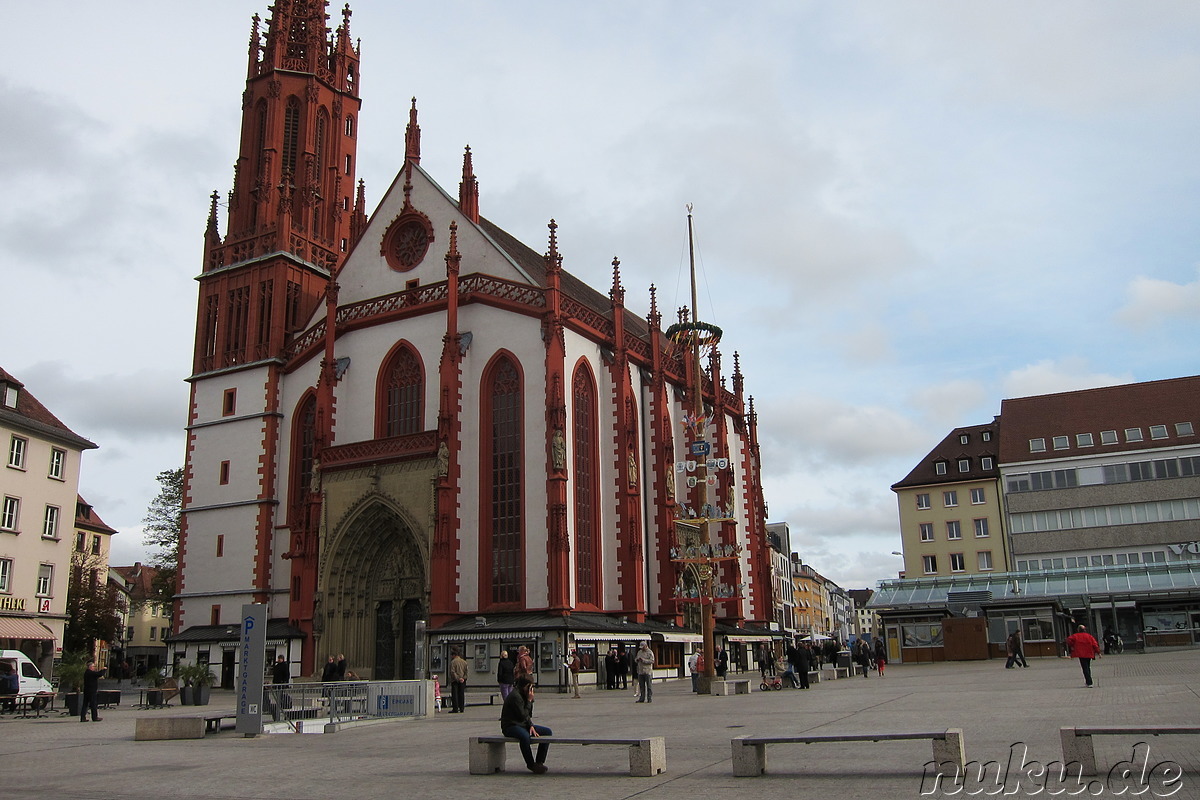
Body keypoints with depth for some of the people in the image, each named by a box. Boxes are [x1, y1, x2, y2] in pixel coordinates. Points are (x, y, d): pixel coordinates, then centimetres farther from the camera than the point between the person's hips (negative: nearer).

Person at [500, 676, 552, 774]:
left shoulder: (525, 695, 10)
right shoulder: (515, 696, -19)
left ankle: (539, 762, 0)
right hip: (511, 726, -9)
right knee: (525, 736, -41)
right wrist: (529, 701, -17)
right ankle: (531, 764, -24)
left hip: (524, 725, 9)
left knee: (548, 732, 0)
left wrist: (531, 726, -1)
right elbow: (523, 716, -21)